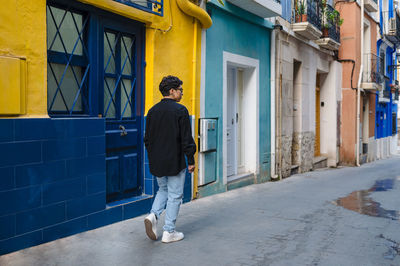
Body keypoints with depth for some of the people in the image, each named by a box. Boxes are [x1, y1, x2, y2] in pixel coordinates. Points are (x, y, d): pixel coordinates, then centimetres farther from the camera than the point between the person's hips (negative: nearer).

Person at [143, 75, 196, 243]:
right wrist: (191, 160, -5)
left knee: (163, 190, 23)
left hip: (156, 162, 6)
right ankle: (169, 232, 11)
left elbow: (147, 139, 10)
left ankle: (153, 215, 0)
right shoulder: (180, 110, -12)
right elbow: (186, 139, -13)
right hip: (174, 162, -6)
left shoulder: (152, 111, 6)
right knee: (175, 195, 6)